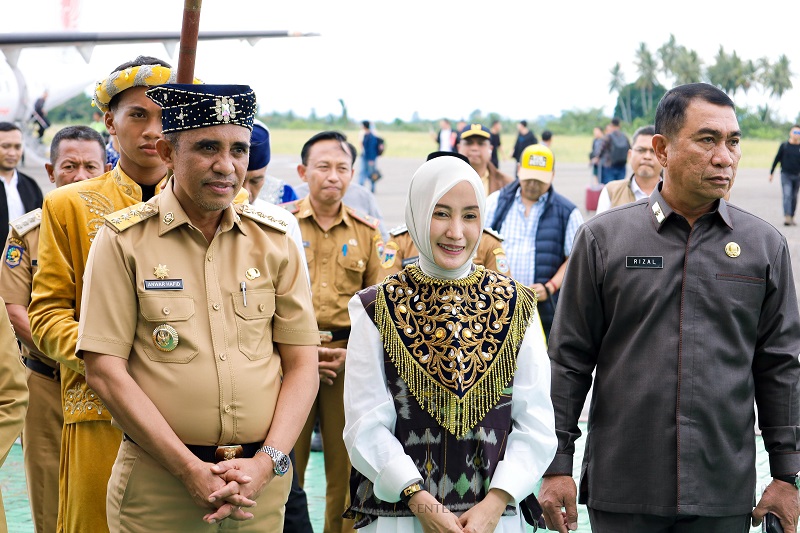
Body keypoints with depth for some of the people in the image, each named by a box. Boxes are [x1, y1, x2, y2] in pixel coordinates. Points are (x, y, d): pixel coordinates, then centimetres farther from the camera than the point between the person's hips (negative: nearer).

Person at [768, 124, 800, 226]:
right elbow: (777, 159, 6)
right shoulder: (784, 146, 1)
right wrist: (771, 173, 6)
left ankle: (792, 218, 20)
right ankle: (787, 217, -23)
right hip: (785, 175, -2)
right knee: (787, 195, -15)